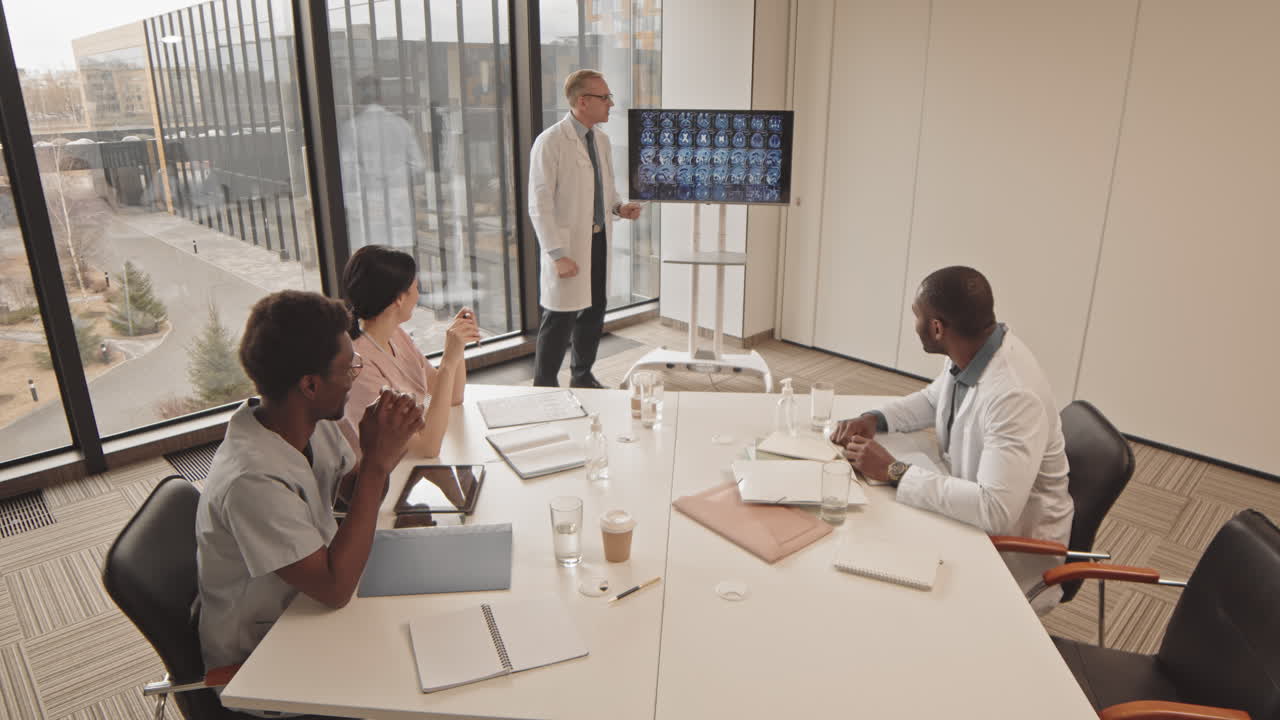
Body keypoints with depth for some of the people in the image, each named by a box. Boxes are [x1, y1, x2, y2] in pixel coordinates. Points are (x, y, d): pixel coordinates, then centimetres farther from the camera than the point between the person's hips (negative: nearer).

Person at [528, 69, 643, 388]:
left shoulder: (601, 139, 10)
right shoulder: (550, 142, -14)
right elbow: (539, 205, -16)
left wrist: (618, 207, 1)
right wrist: (558, 254, -20)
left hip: (599, 239, 8)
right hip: (568, 244, -7)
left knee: (594, 311, 15)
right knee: (560, 319, -2)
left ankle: (582, 376, 33)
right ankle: (544, 388, 14)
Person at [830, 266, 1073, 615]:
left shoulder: (1014, 396, -33)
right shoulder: (973, 351, -8)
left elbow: (994, 511, -38)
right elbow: (932, 400, 12)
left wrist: (894, 472, -30)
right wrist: (873, 419, -6)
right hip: (971, 514, 7)